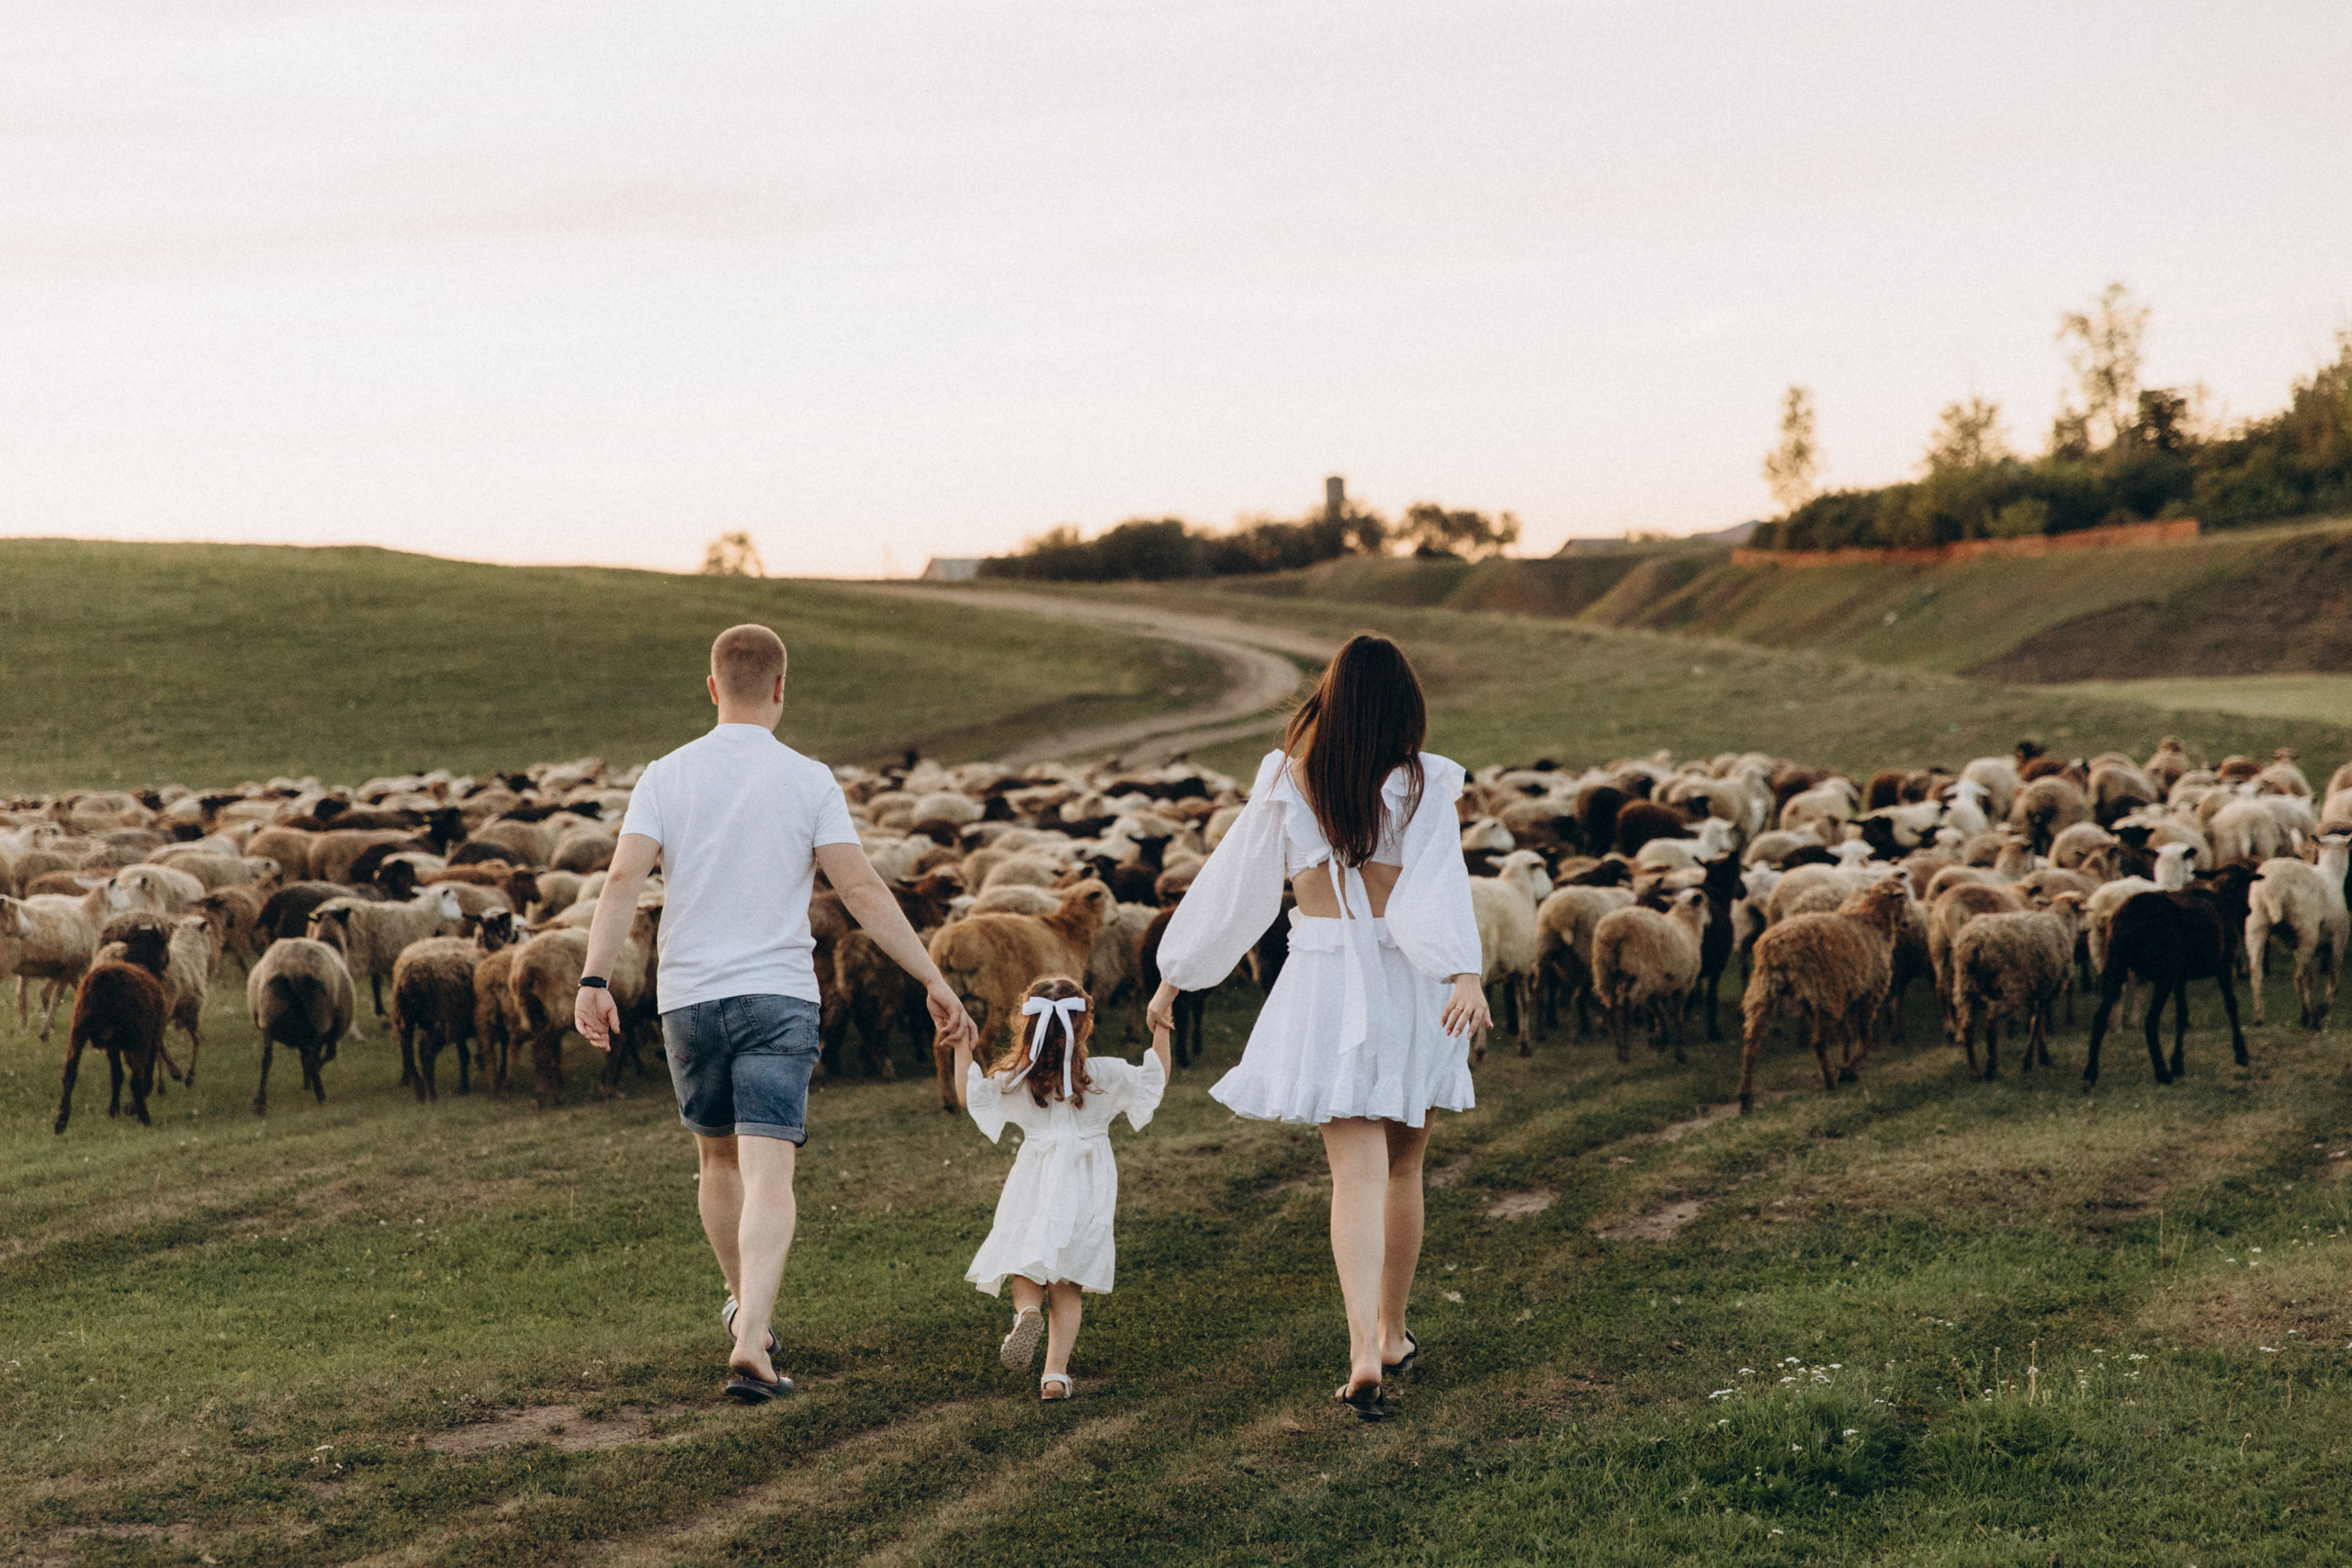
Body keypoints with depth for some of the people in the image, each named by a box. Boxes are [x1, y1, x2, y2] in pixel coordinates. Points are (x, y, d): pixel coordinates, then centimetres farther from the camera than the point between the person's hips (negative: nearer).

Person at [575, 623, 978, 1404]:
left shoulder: (666, 776, 3)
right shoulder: (809, 781, -1)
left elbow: (623, 879, -9)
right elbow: (861, 890, -8)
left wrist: (595, 978, -13)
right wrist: (934, 980, -6)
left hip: (688, 996, 3)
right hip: (778, 995, -3)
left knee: (718, 1158, 22)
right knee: (768, 1176, -9)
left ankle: (745, 1304, 39)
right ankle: (751, 1340, -24)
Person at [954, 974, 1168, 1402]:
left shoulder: (1018, 1079, -5)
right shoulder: (1105, 1075, -6)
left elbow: (972, 1094, 5)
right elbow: (1155, 1080, 6)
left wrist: (962, 1047, 9)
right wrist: (1161, 1029, 9)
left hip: (1035, 1189, 0)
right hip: (1086, 1192, 0)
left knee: (1023, 1269, 11)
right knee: (1067, 1286, 7)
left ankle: (1027, 1310, -25)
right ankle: (1056, 1372, -3)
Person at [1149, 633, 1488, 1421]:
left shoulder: (1288, 781, -1)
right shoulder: (1424, 784, -4)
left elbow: (1233, 883, 4)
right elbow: (1437, 885, -20)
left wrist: (1175, 974, 13)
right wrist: (1465, 973, -31)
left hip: (1326, 985, 0)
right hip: (1408, 981, 0)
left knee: (1358, 1175, -5)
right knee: (1402, 1168, 18)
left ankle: (1364, 1349, -23)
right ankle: (1394, 1334, 31)